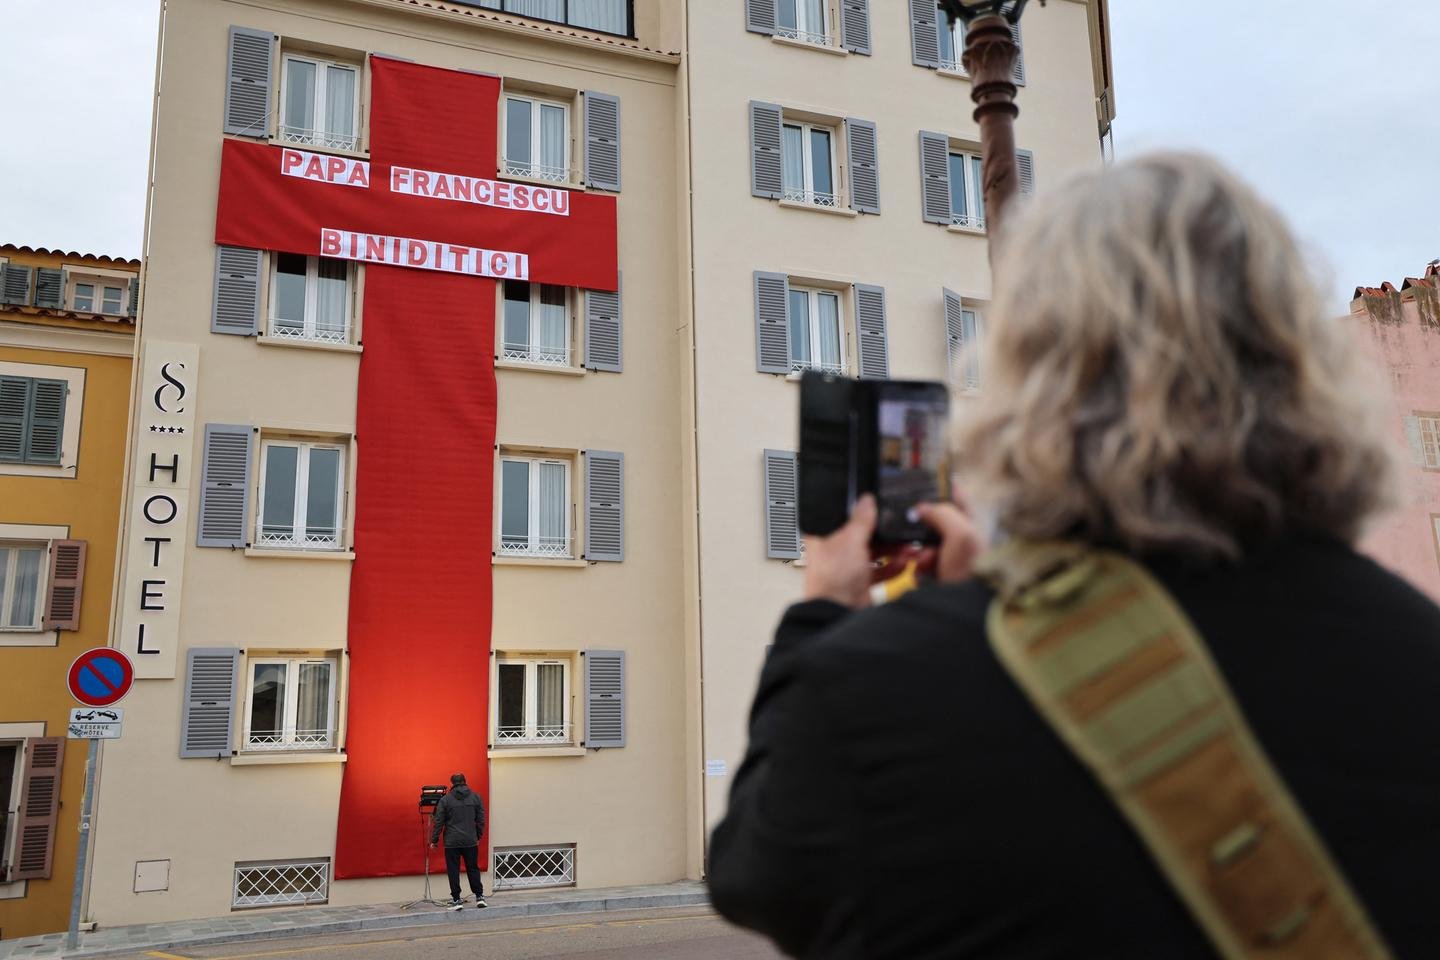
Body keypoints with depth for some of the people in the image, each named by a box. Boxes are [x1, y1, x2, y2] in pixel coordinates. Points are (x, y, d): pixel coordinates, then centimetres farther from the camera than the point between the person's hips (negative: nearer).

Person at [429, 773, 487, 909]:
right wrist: (478, 836, 17)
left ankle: (456, 900, 5)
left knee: (453, 871, 5)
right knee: (473, 869, 11)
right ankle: (479, 897, 11)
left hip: (452, 842, -2)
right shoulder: (476, 797, 4)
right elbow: (481, 819, 7)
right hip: (470, 841, 2)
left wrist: (434, 840, 5)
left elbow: (438, 822, -3)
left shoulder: (445, 800, -3)